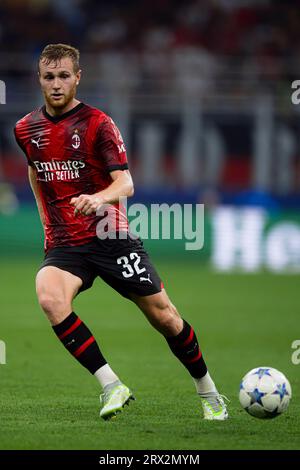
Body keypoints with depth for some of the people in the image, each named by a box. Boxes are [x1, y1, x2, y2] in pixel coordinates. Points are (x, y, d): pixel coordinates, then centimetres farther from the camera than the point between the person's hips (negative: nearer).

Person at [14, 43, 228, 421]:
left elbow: (126, 184, -16)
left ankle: (208, 392, 22)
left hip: (110, 238, -3)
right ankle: (111, 387, -25)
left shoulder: (98, 124, -7)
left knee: (163, 316, -2)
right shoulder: (26, 129, 7)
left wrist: (98, 199, -38)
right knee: (49, 298, -30)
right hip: (63, 245, 3)